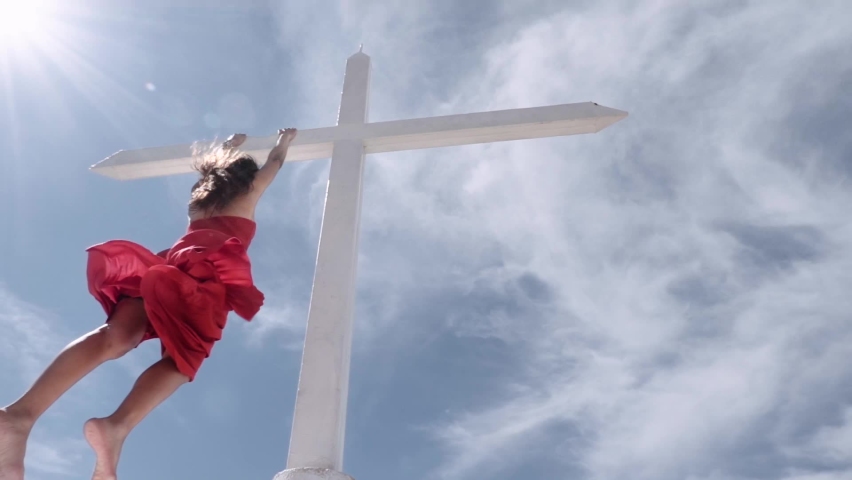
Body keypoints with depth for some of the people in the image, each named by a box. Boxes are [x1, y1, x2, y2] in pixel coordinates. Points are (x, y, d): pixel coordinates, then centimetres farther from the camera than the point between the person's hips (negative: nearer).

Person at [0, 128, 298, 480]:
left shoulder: (200, 198, 39)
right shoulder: (248, 194, 29)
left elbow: (216, 170, 62)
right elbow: (274, 165, 47)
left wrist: (230, 146, 78)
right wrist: (285, 140, 65)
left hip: (172, 261, 5)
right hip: (213, 266, -4)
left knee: (116, 337, -17)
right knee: (184, 354, -18)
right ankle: (118, 425, -46)